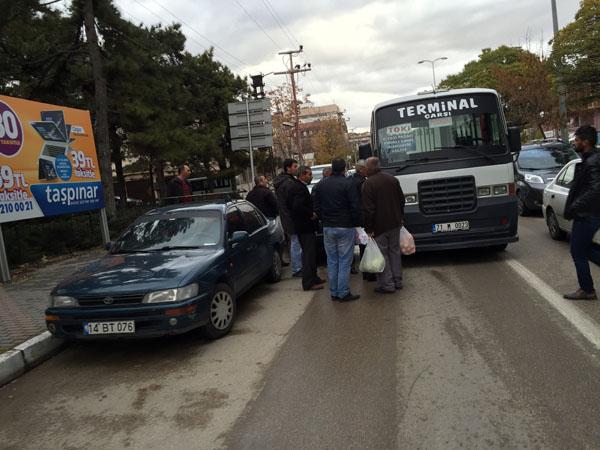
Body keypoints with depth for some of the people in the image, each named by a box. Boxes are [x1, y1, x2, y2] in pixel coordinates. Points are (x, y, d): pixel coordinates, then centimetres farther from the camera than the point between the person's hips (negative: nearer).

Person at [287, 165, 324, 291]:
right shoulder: (300, 188, -19)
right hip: (305, 225, -11)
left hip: (298, 225, 11)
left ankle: (312, 278, 29)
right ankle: (308, 282, -3)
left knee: (308, 252, 19)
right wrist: (311, 213, -18)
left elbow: (288, 204, 20)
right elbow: (298, 206, -31)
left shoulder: (293, 186, 13)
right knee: (309, 253, -6)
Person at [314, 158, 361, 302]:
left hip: (327, 228, 5)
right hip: (345, 227, -5)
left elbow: (316, 207, 11)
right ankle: (343, 293, 2)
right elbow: (355, 207, -12)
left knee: (332, 261, 11)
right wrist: (356, 223, -1)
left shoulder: (321, 184, 7)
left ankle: (334, 292, 15)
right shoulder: (347, 184, -11)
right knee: (344, 261, 0)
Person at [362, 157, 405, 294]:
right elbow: (401, 199, 14)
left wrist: (368, 228, -12)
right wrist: (400, 217, 23)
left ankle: (387, 285, 3)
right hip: (395, 223, 7)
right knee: (394, 251, 16)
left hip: (379, 226, -7)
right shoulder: (392, 179, 7)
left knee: (382, 254, 1)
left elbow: (368, 209, -18)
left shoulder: (368, 184, -15)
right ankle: (397, 281, 23)